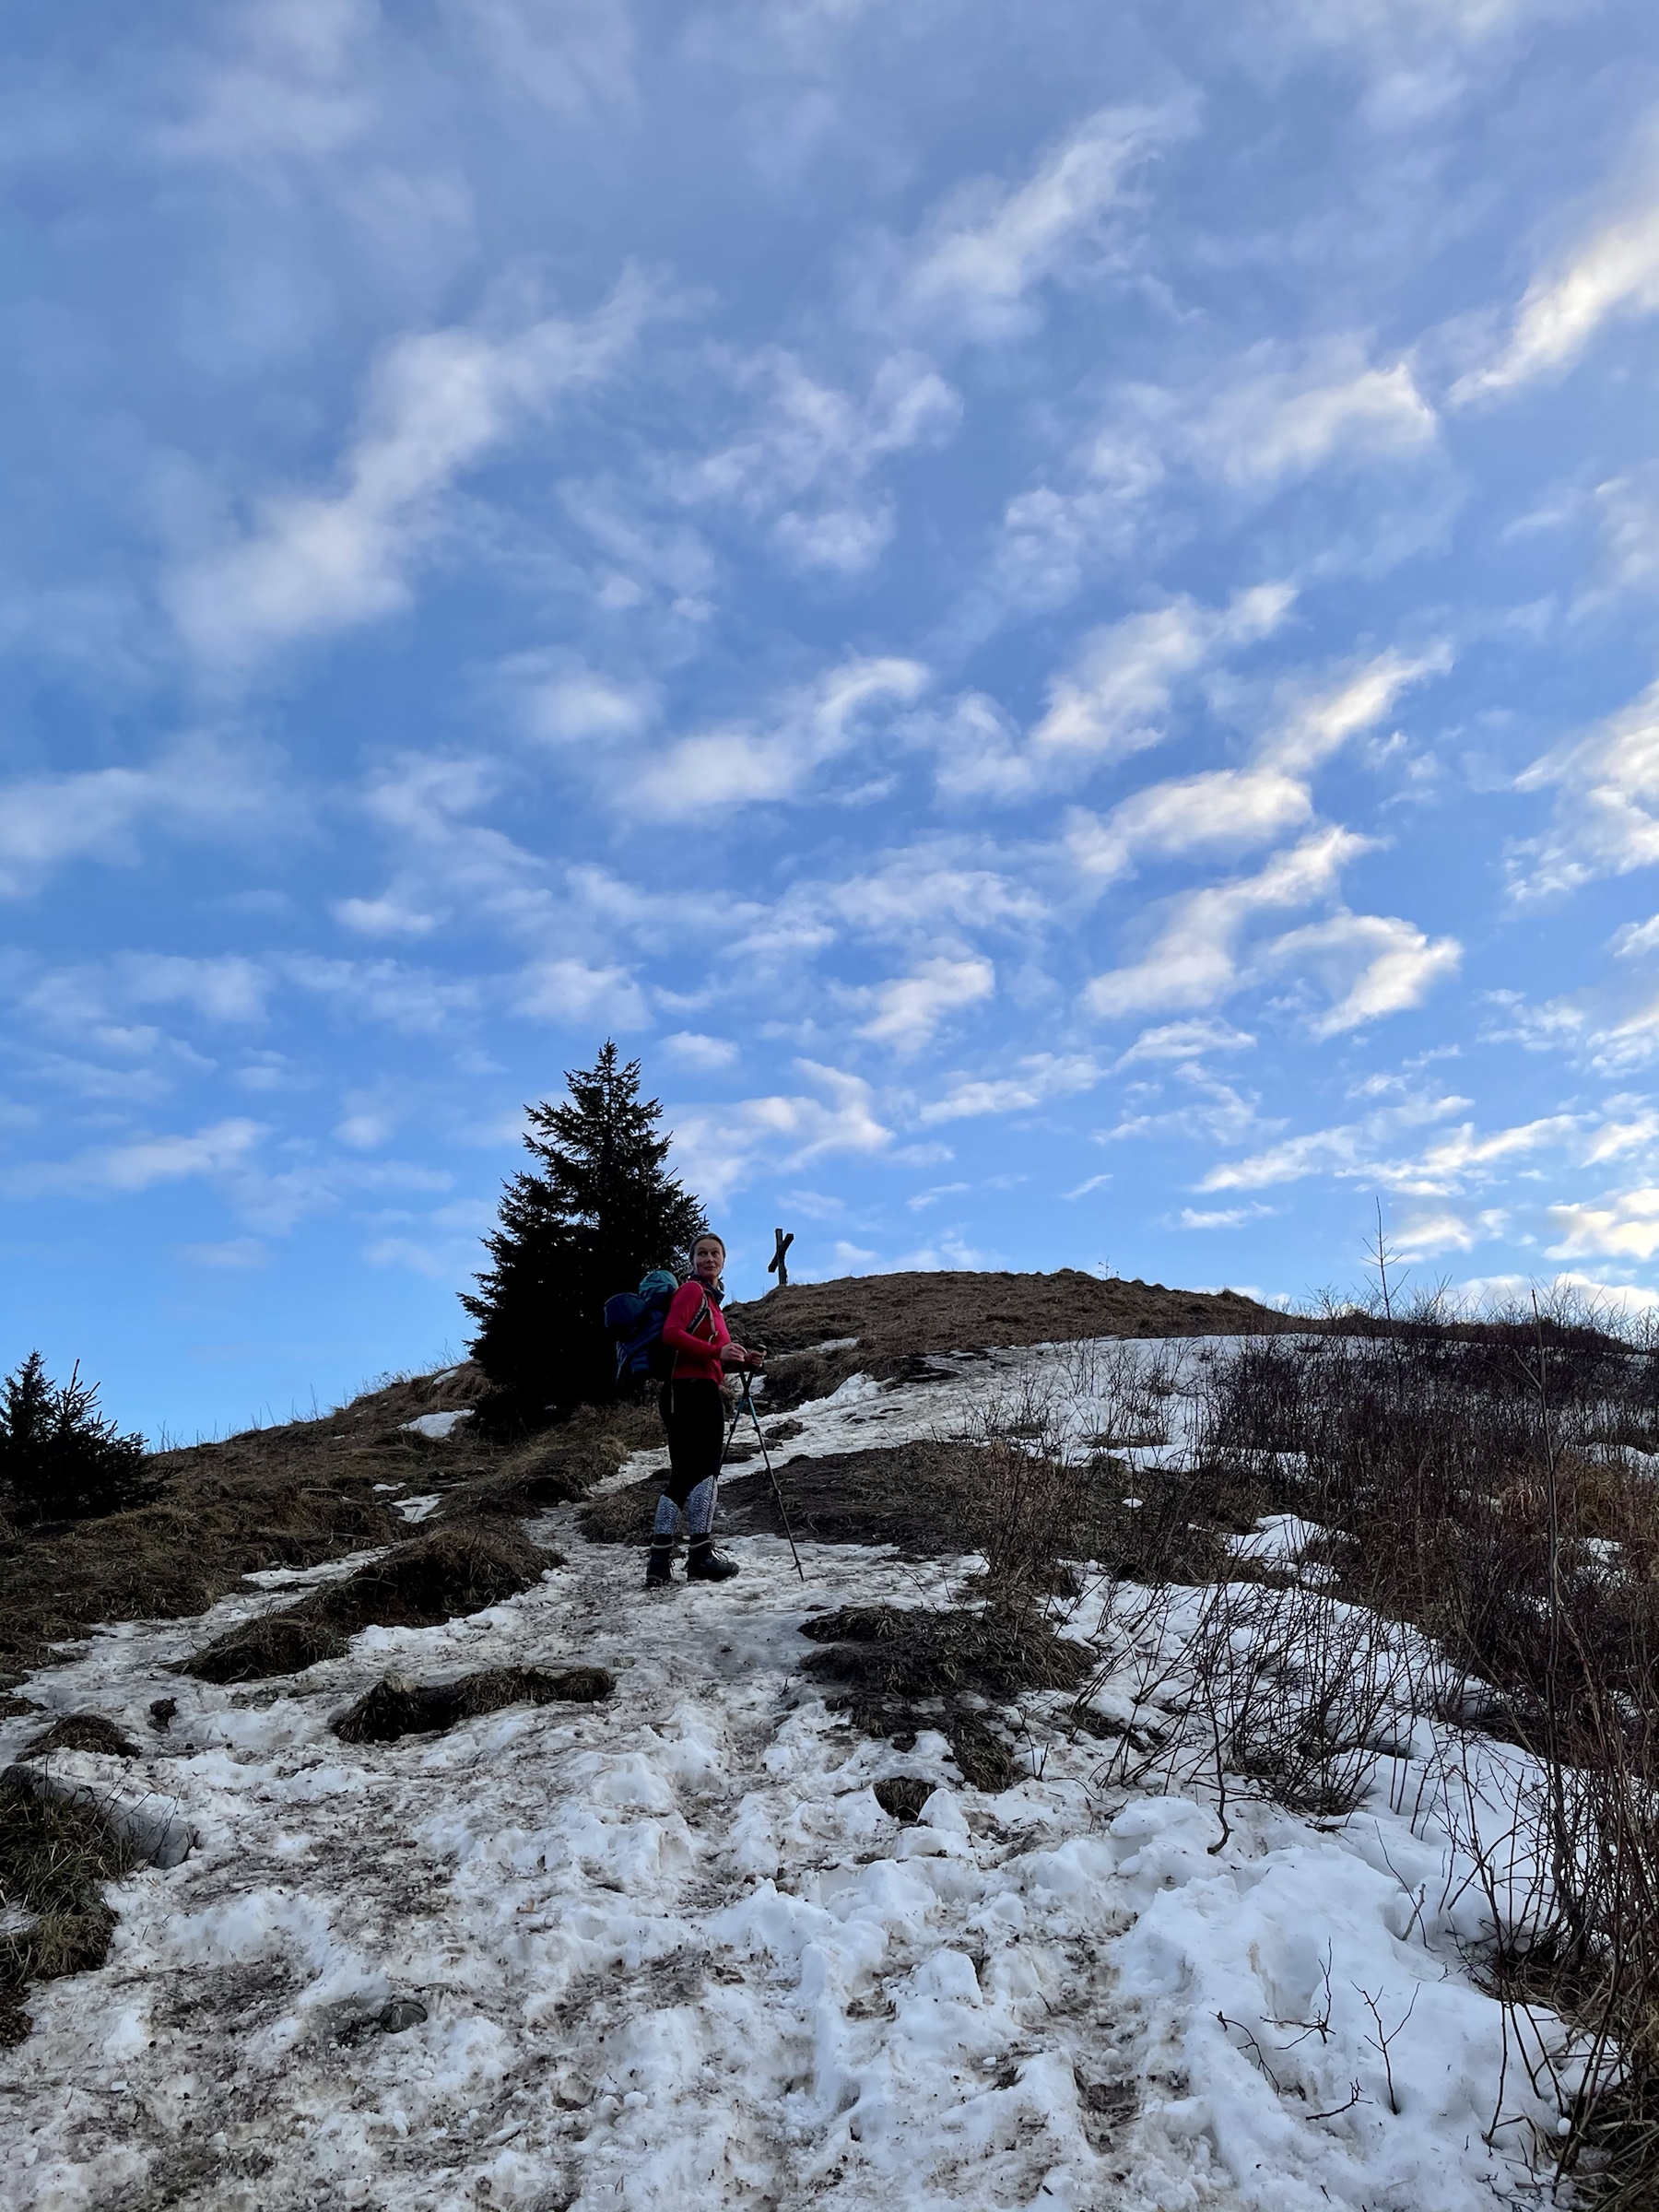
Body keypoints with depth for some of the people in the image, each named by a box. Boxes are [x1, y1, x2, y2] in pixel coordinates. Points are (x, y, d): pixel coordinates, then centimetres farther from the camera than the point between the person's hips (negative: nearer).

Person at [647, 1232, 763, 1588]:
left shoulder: (710, 1298, 25)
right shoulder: (693, 1291, -3)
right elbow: (672, 1333, -18)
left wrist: (740, 1360, 13)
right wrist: (717, 1351, -21)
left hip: (684, 1392, 10)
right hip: (696, 1389, -10)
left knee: (682, 1475, 8)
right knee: (705, 1468, -7)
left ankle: (660, 1560, 6)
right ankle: (701, 1554, -6)